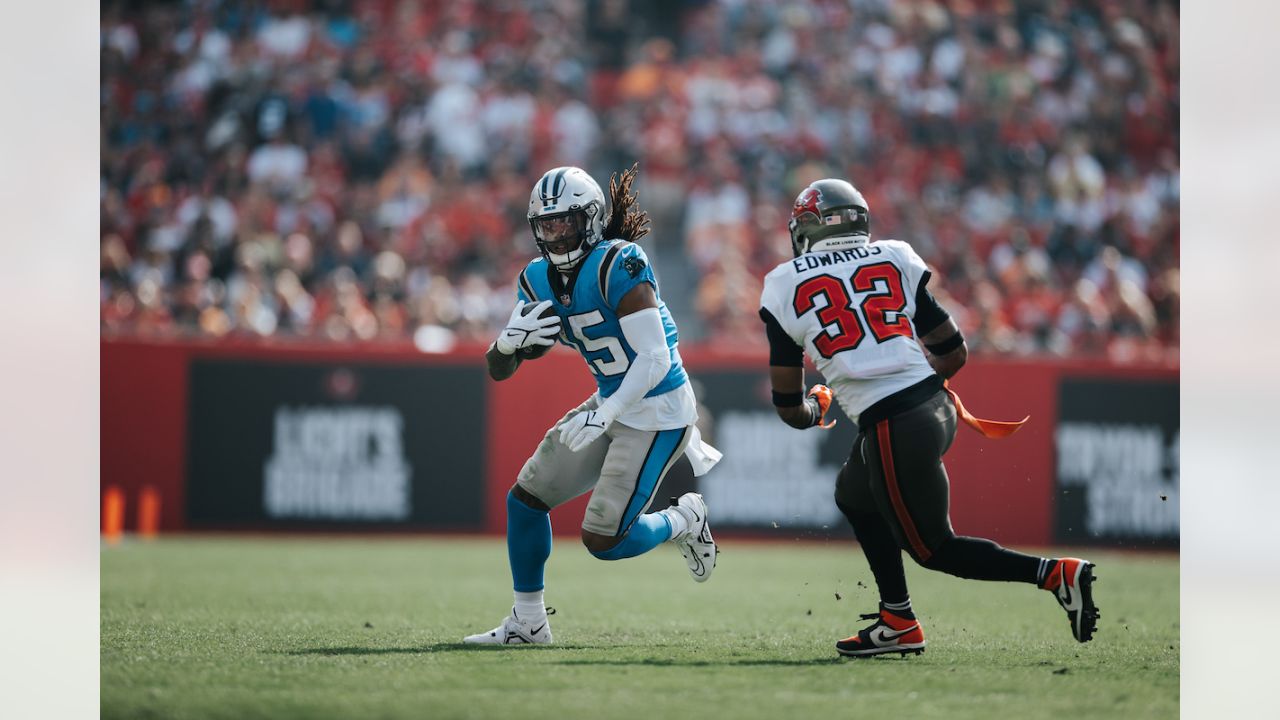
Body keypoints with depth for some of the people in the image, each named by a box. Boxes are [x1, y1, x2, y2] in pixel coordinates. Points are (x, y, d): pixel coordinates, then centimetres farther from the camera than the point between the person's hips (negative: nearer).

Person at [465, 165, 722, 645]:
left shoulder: (618, 267, -23)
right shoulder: (538, 281, 2)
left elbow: (655, 359, -27)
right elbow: (499, 370, 3)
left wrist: (603, 416, -36)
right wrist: (510, 340, -20)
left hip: (657, 413, -8)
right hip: (611, 404, 8)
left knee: (603, 540, -11)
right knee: (524, 499, 7)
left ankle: (683, 521, 18)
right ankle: (528, 623, 20)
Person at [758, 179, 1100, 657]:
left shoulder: (784, 286, 4)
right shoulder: (895, 259, 11)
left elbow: (789, 407, 8)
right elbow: (954, 353, 13)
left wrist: (815, 410, 31)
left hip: (893, 429, -6)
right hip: (936, 406, 6)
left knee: (934, 548, 11)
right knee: (854, 495, 30)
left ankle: (1054, 574, -5)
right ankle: (898, 623, 29)